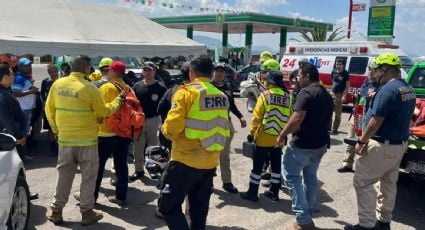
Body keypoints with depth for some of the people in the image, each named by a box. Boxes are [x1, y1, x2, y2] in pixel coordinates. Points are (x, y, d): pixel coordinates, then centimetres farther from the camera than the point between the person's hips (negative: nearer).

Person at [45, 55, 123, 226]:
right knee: (88, 176, 9)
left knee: (64, 175, 16)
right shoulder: (89, 88, -13)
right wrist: (118, 101, 11)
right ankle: (87, 212, 15)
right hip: (87, 140, -4)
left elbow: (49, 109, 7)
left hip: (65, 138, 4)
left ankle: (56, 211, 23)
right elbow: (103, 111, -4)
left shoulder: (57, 84, 0)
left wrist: (55, 129, 20)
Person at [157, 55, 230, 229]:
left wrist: (165, 130, 2)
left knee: (168, 204, 3)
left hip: (186, 160, -6)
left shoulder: (186, 92, -12)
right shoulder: (221, 96, 6)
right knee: (199, 208, 18)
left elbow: (173, 126, -19)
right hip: (210, 161, 7)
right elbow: (222, 128, 11)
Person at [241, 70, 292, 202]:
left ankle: (253, 193, 13)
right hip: (279, 138, 4)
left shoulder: (265, 95, -12)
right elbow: (289, 118, 5)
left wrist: (251, 133, -4)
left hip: (264, 137, -4)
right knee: (276, 165, 15)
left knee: (258, 165, 5)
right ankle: (274, 193, 24)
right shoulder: (287, 97, 0)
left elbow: (257, 116, -13)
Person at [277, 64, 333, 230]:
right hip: (320, 143, 9)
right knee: (311, 178, 16)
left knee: (291, 175, 1)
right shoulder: (326, 94, 14)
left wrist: (282, 134, -14)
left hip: (303, 144, -9)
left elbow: (297, 118, -24)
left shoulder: (306, 92, -16)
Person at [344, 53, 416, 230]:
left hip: (382, 145, -10)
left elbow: (376, 121, -23)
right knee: (388, 184, 17)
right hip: (400, 143, 10)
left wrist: (361, 141, -14)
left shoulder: (388, 89, -21)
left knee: (362, 182, -1)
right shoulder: (409, 89, 9)